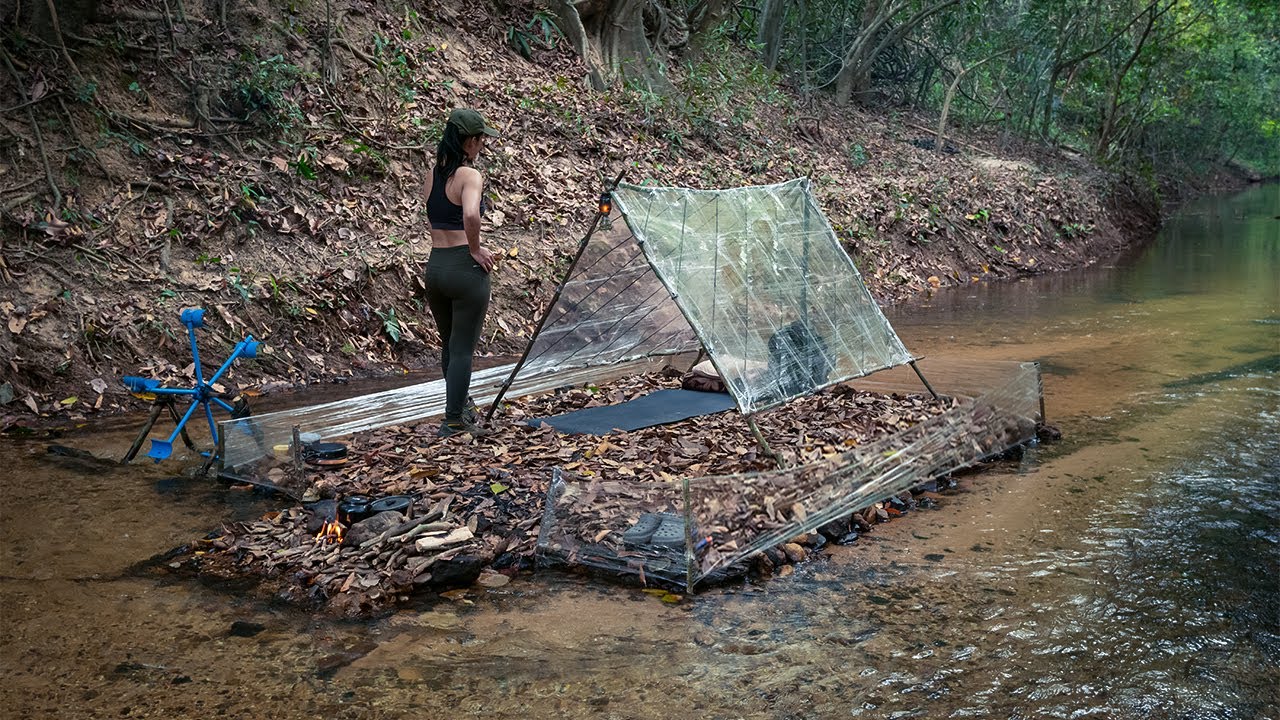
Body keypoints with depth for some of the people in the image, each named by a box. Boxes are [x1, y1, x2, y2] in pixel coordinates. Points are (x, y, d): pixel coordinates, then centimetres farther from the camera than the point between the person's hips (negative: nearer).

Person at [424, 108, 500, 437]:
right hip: (464, 268, -7)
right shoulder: (469, 175, -14)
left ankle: (460, 406, 36)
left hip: (434, 266, 7)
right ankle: (454, 420, 6)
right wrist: (475, 249, -16)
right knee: (463, 349, 2)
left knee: (449, 345, 21)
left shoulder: (433, 173, 9)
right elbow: (470, 215, -32)